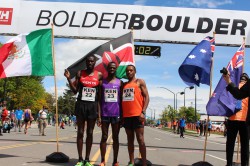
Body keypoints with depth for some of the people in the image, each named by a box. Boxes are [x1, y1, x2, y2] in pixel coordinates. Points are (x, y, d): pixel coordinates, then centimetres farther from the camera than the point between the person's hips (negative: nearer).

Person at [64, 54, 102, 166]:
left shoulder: (99, 75, 4)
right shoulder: (80, 73, 3)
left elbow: (100, 94, 7)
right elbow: (75, 91, 2)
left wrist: (99, 108, -3)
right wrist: (68, 78, -9)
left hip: (92, 105, 0)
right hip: (81, 104, 0)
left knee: (90, 133, 5)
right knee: (80, 132, 1)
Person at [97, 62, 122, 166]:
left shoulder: (120, 82, 7)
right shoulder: (102, 82, 6)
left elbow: (122, 100, 7)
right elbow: (99, 100, 5)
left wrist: (122, 116, 2)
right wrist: (99, 115, -3)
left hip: (116, 114, 0)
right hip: (105, 114, 0)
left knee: (115, 138, 5)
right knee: (104, 137, 3)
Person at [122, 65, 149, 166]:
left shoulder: (140, 82, 4)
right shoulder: (124, 85, 18)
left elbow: (146, 97, -3)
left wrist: (143, 112, -14)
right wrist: (121, 115, 11)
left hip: (137, 114, -5)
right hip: (126, 115, 5)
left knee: (140, 139, -6)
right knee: (130, 139, 6)